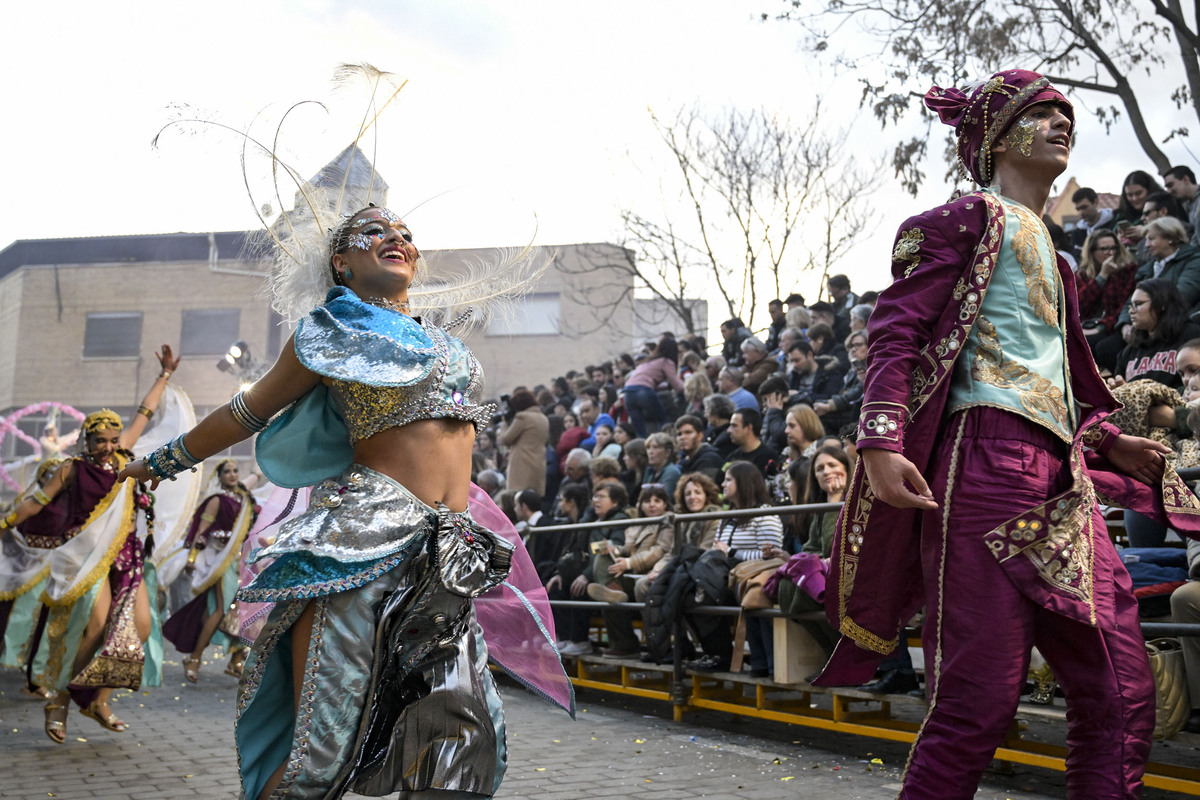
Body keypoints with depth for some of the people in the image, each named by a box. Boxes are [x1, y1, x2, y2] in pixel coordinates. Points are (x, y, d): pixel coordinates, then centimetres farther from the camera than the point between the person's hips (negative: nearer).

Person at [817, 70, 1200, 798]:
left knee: (1122, 695, 5)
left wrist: (1111, 444, 20)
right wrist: (881, 442, -23)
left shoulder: (1047, 252, 30)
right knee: (982, 697, -11)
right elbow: (897, 333, -8)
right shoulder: (971, 217, 5)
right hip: (988, 462, -9)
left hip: (1062, 483, 9)